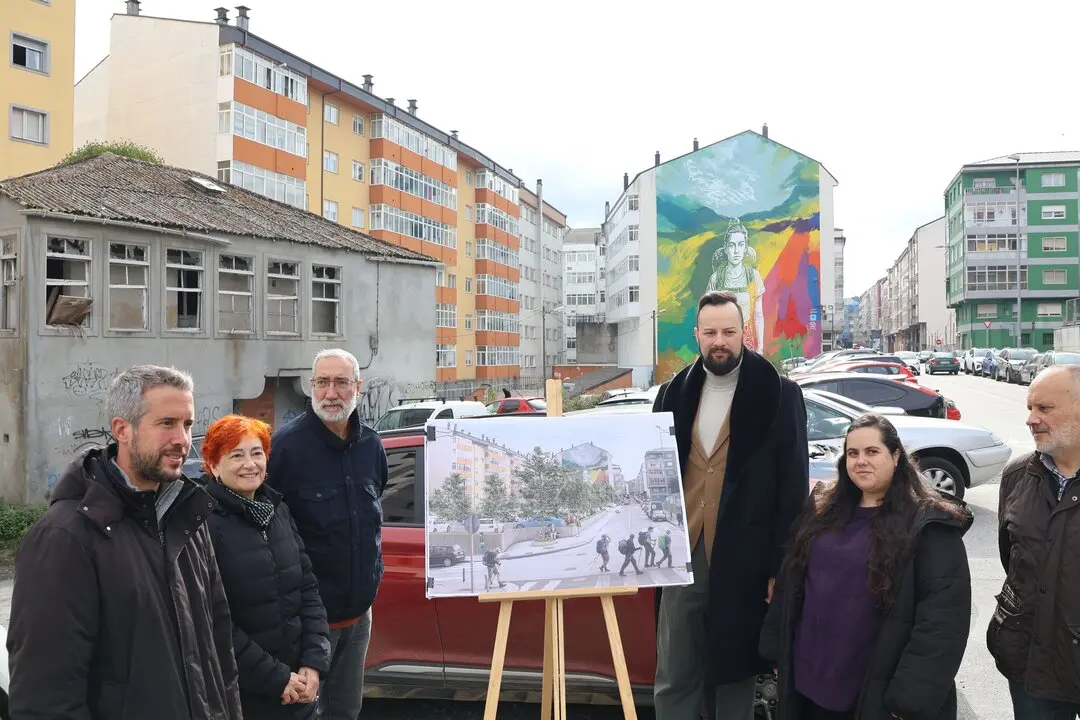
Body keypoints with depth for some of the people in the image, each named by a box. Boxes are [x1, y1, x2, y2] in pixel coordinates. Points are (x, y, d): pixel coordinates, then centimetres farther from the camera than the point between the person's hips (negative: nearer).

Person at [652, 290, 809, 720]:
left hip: (744, 561, -3)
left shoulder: (779, 394, -4)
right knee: (672, 680, 8)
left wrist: (781, 565, -8)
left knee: (736, 673, 13)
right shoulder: (674, 394, 7)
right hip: (682, 555, 3)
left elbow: (793, 484, -5)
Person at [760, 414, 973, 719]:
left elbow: (943, 614, -16)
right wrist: (778, 653, 11)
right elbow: (790, 584, 12)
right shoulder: (823, 509, 6)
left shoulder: (928, 525, -11)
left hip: (877, 695, -5)